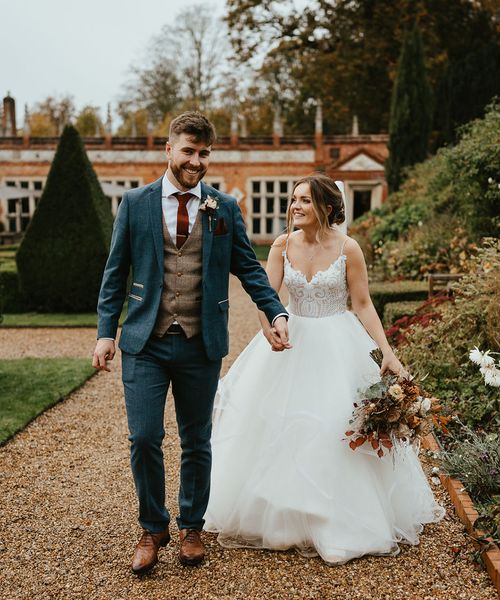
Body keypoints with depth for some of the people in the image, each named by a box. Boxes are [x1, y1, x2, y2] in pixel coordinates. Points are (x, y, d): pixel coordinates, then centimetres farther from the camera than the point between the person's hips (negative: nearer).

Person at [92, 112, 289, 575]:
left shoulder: (225, 208, 5)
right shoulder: (134, 203, 4)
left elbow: (248, 267, 8)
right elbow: (115, 272, 5)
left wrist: (276, 312, -6)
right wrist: (106, 331, -2)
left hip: (201, 345, 1)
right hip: (145, 343, 0)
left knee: (196, 442, 11)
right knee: (144, 438, -3)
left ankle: (191, 527, 30)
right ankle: (152, 528, 20)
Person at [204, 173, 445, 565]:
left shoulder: (347, 249, -9)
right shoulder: (283, 246, -1)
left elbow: (363, 304, -6)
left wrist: (387, 352, -13)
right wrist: (268, 326, -31)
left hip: (337, 348, -3)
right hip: (292, 345, 4)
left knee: (334, 428, -4)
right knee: (276, 426, 7)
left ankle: (340, 525, 16)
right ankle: (281, 515, 28)